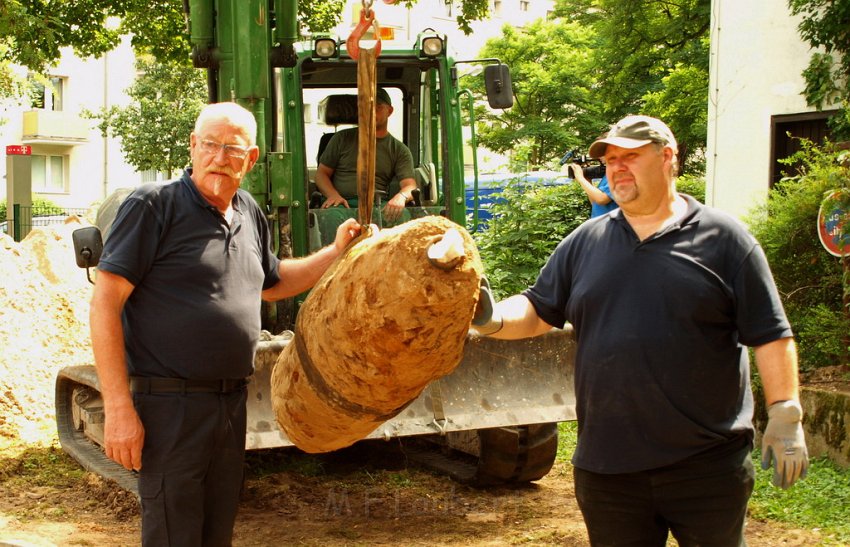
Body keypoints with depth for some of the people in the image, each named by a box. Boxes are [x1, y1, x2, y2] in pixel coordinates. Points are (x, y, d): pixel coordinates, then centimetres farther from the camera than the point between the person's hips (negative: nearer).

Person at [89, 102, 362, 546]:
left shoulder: (248, 213, 12)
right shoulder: (154, 206, -10)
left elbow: (271, 283, 30)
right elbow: (105, 304, -14)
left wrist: (336, 252, 18)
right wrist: (118, 408, -19)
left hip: (232, 404, 7)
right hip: (172, 404, -7)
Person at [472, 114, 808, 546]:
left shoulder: (723, 239, 0)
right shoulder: (584, 242, 10)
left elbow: (769, 335, -2)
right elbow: (538, 310, 10)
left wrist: (784, 415, -8)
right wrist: (494, 320, -10)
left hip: (707, 462, -3)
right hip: (606, 468, 3)